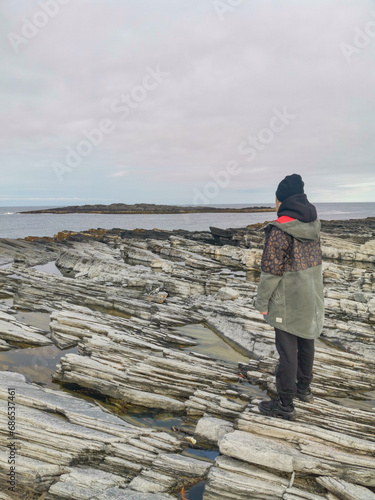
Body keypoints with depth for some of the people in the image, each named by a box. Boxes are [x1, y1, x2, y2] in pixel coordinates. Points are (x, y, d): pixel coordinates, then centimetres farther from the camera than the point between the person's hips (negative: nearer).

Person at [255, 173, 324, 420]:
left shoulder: (280, 229, -22)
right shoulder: (314, 224, 2)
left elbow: (270, 270, -20)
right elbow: (315, 259, 11)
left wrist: (262, 302, -9)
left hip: (289, 300, -8)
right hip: (312, 296, 8)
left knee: (287, 348, 2)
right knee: (306, 340, 21)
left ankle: (285, 404, 14)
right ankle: (304, 388, 41)